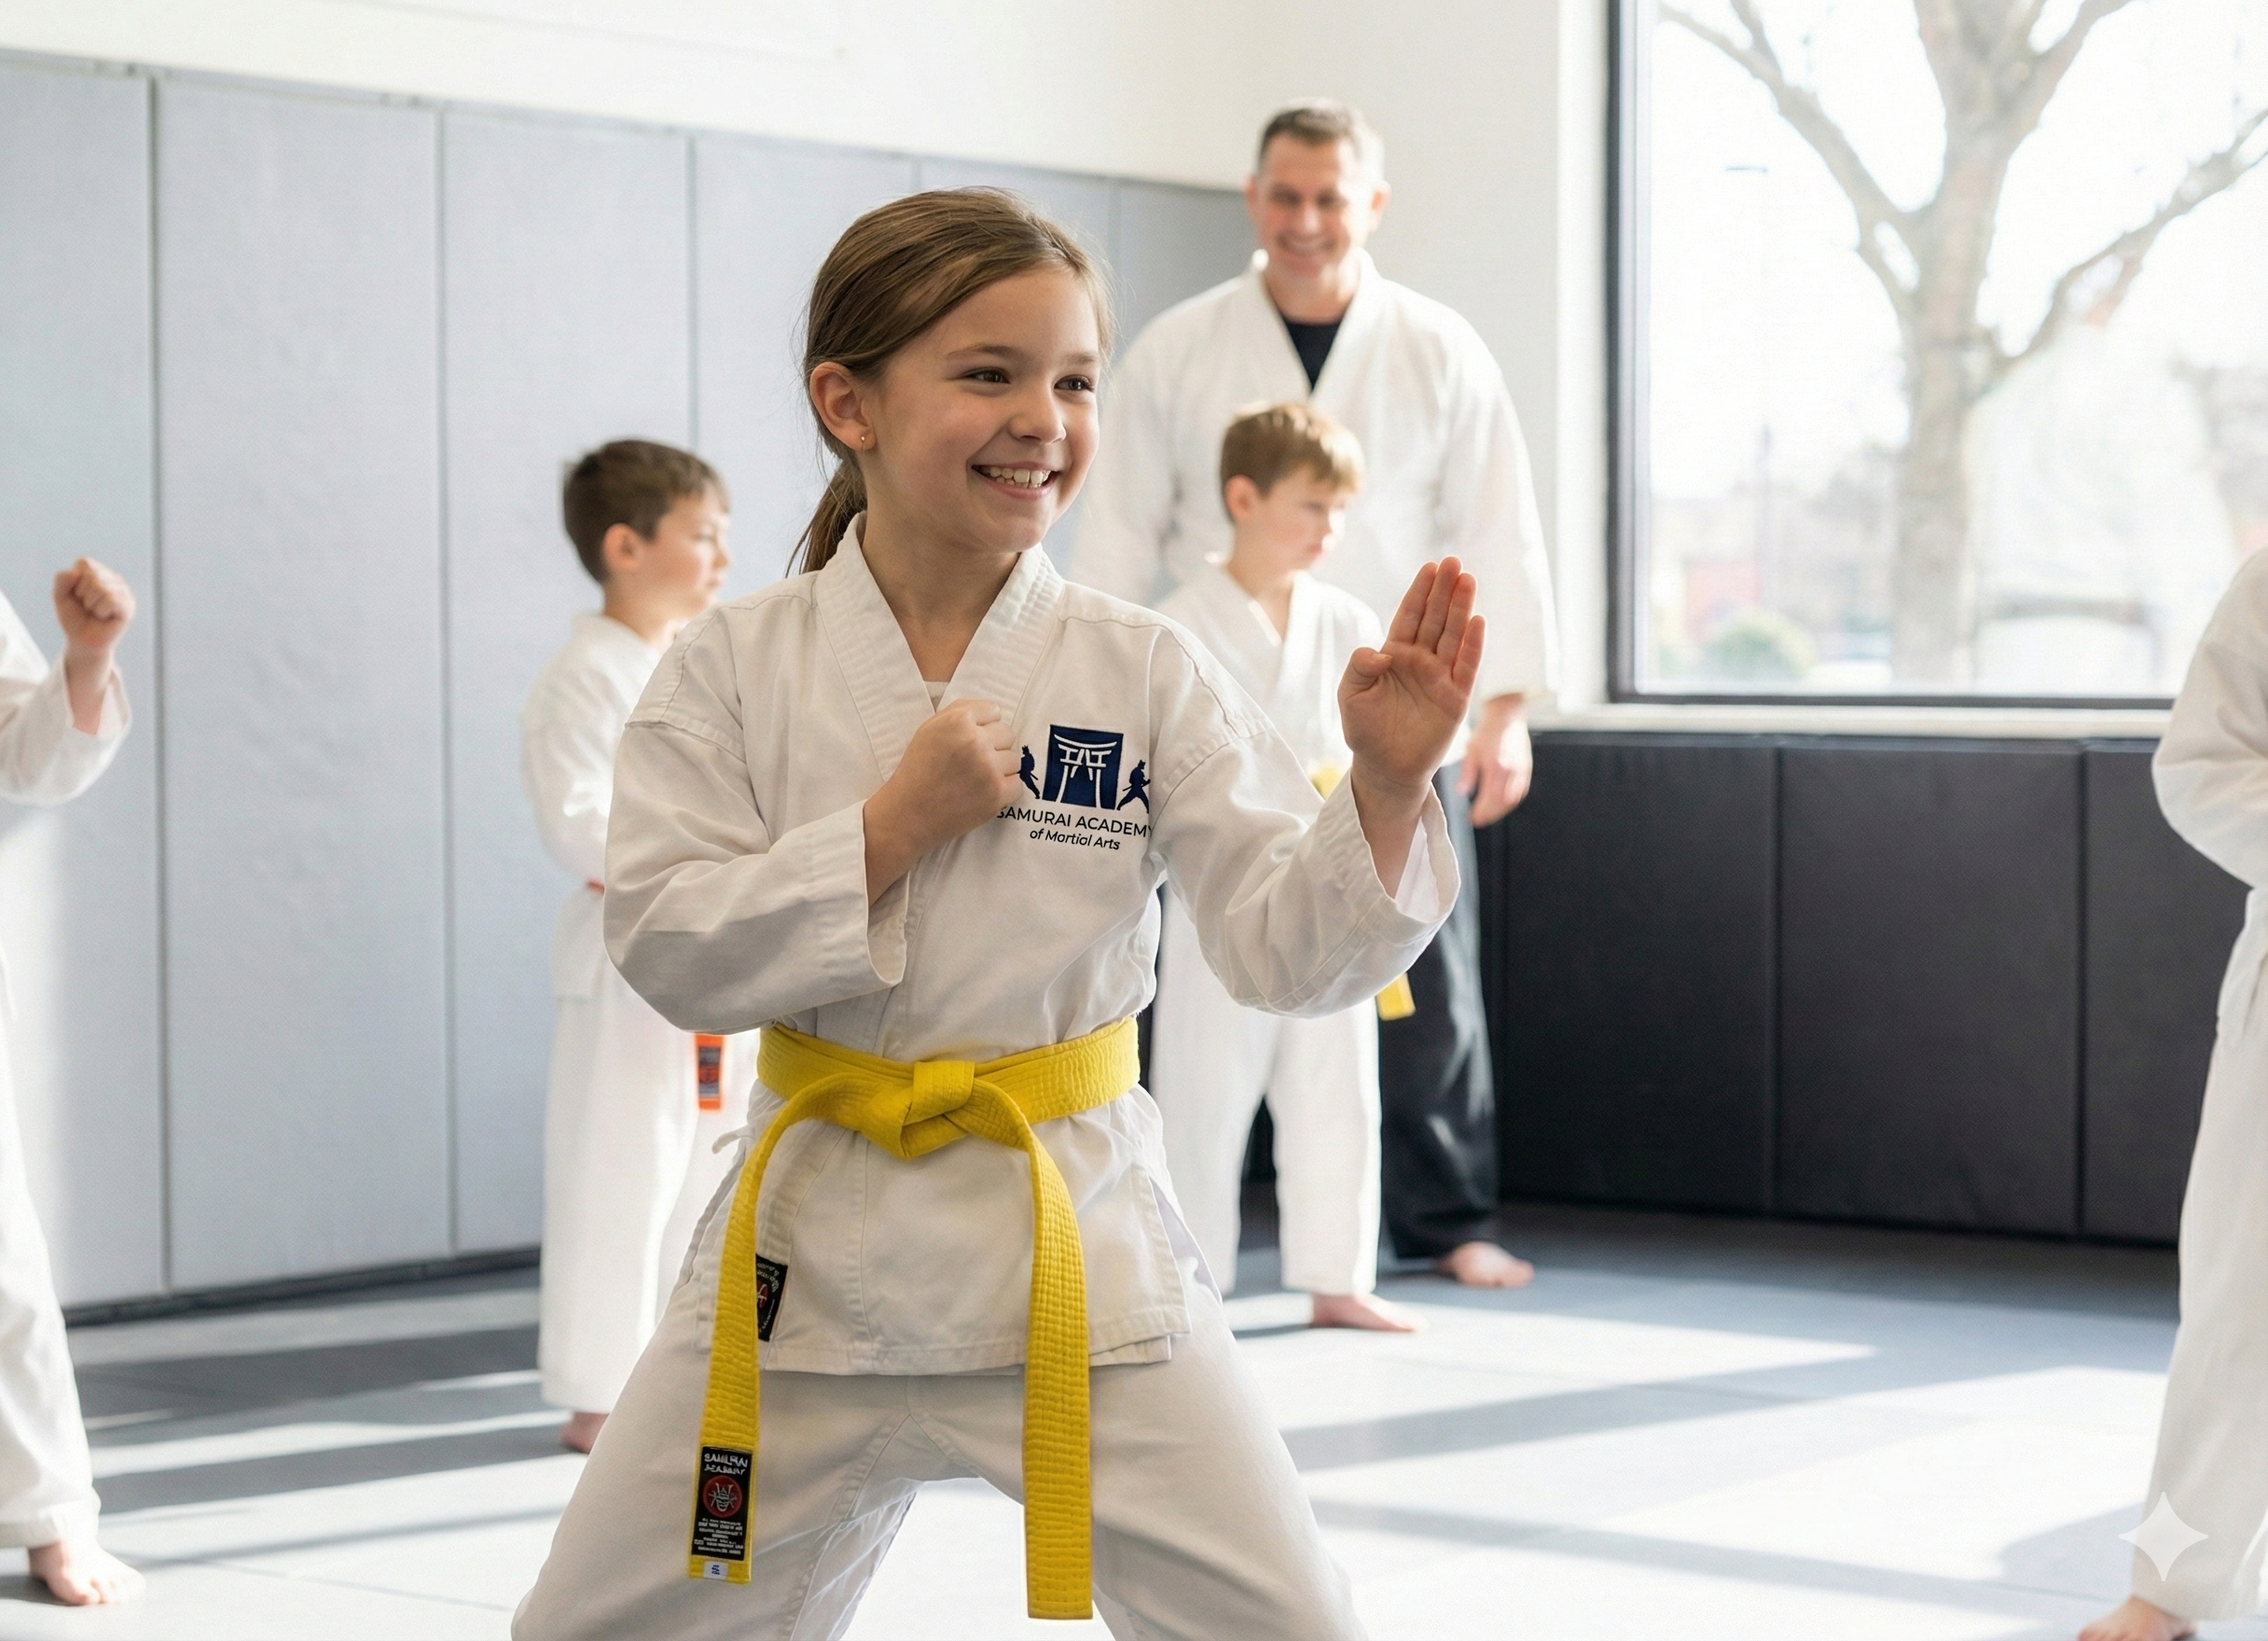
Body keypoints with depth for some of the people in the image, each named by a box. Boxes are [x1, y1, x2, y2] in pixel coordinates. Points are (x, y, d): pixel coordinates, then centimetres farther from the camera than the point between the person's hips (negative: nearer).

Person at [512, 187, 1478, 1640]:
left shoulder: (1147, 675, -5)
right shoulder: (738, 666, -3)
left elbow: (1291, 948, -7)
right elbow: (666, 946, -10)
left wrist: (1387, 783, -24)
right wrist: (891, 828, -18)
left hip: (1079, 1244, -1)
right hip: (815, 1237, 1)